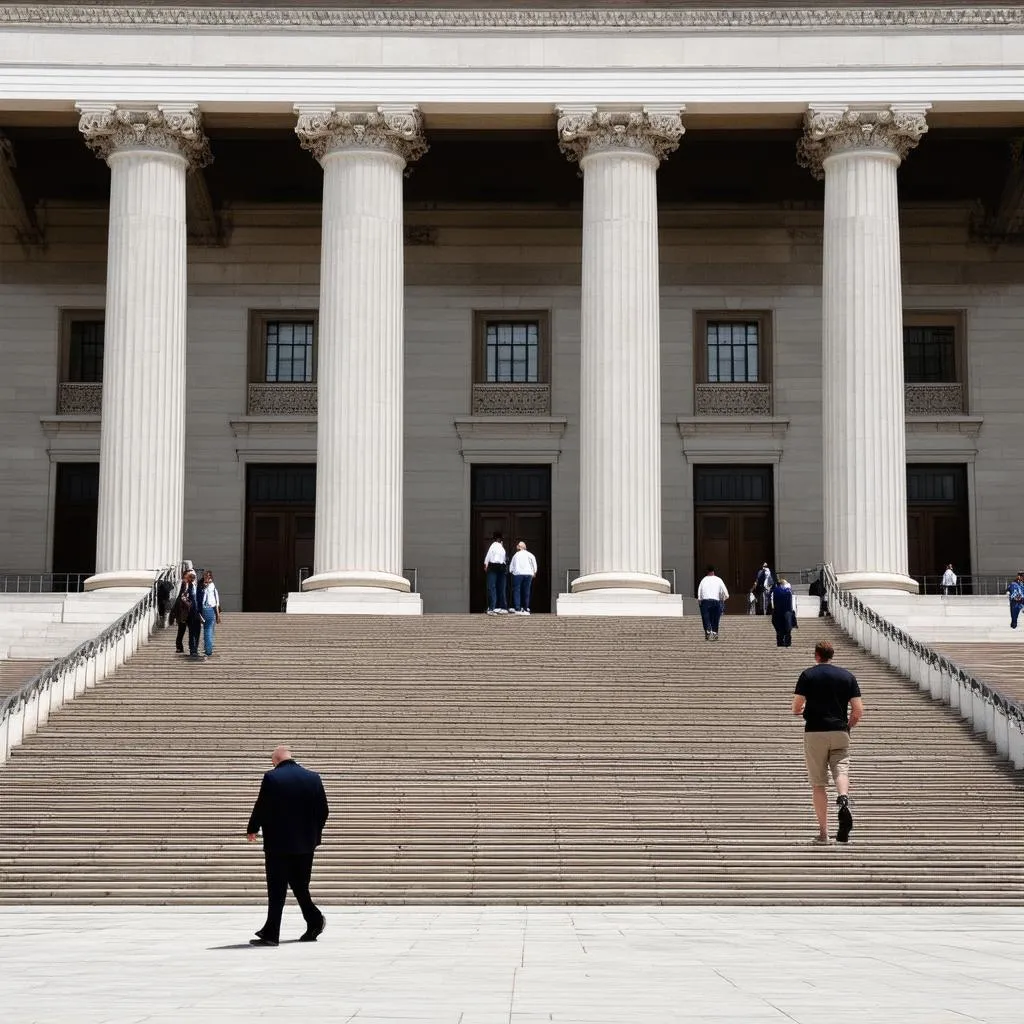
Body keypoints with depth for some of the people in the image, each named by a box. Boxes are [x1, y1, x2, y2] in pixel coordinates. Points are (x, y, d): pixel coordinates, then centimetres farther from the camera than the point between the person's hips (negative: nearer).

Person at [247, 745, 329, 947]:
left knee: (276, 890, -2)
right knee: (300, 885, 17)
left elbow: (261, 808, -8)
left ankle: (271, 934, -2)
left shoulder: (272, 778, -11)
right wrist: (315, 834, 19)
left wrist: (252, 829, 8)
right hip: (306, 843, 5)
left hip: (278, 843, -4)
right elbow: (323, 810, 6)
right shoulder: (313, 778, 3)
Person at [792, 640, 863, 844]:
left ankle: (823, 832, 2)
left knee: (818, 784, 4)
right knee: (841, 769, -3)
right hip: (840, 733, 1)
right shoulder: (847, 676, 8)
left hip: (815, 732, -1)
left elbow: (796, 708, -1)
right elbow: (858, 711, 2)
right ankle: (844, 800, -37)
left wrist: (803, 710, 23)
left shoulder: (808, 675, 2)